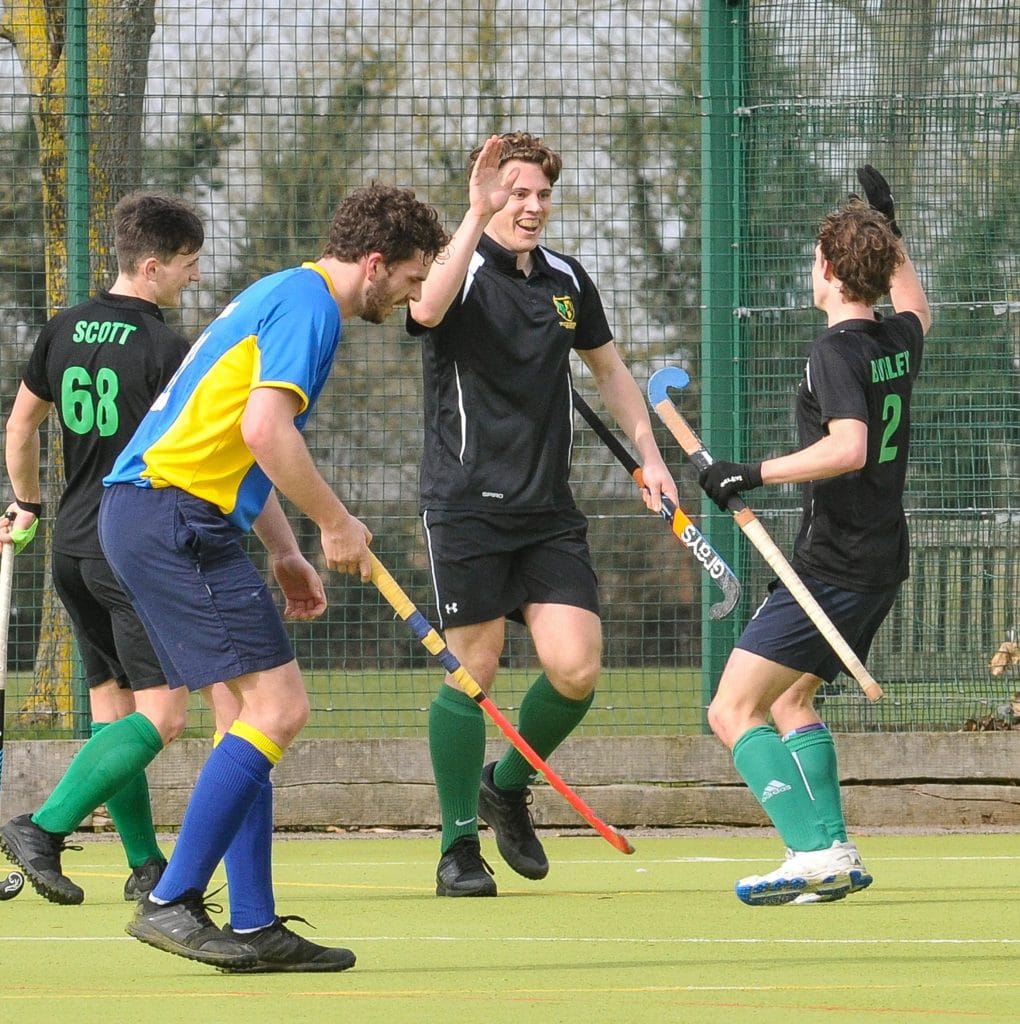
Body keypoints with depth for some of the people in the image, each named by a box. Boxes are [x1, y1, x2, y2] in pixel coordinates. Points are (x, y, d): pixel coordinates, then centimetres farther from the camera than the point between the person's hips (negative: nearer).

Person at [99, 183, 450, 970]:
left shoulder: (284, 298, 23)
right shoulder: (309, 306, -10)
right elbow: (264, 431, -22)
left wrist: (286, 553, 25)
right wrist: (336, 523, -10)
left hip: (148, 513, 11)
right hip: (174, 515, -11)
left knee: (254, 712, 10)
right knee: (278, 705, -13)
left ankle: (254, 925, 7)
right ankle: (172, 904, -14)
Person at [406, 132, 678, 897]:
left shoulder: (567, 281, 11)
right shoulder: (463, 269, -7)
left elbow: (610, 370, 25)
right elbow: (426, 310, -32)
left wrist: (649, 455, 16)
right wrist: (477, 217, -37)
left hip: (549, 512, 5)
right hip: (468, 507, -5)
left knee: (576, 669, -7)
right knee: (472, 670, -4)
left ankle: (508, 786, 21)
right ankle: (459, 847, 9)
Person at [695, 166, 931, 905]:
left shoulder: (837, 350, -16)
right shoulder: (898, 339, 9)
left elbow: (849, 448, -30)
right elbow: (917, 310, 36)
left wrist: (755, 474, -28)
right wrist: (891, 230, 40)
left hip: (834, 565, -9)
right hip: (884, 560, 9)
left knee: (733, 712, -9)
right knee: (789, 700, 21)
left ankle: (818, 851, -21)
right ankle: (835, 858, 12)